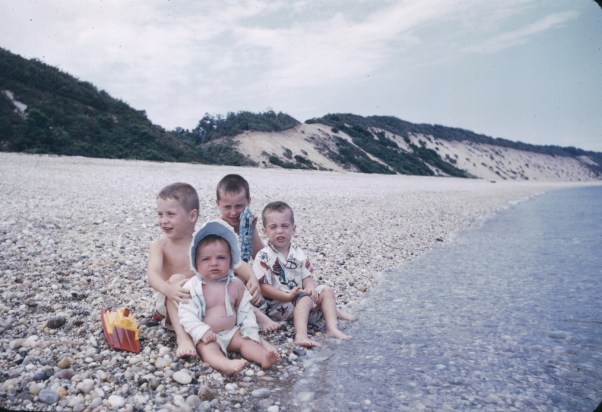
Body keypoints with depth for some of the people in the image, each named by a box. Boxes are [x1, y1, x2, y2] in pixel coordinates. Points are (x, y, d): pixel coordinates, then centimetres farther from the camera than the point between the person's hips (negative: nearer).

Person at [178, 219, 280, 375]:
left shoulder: (236, 284, 2)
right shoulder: (192, 287, -9)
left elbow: (245, 310, 8)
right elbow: (186, 314, -12)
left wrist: (250, 331, -3)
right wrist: (202, 331, -22)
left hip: (232, 331, 4)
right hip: (206, 336, -4)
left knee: (246, 341, -18)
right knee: (208, 348, -31)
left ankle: (264, 357, -38)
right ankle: (226, 364, -56)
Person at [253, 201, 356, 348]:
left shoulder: (298, 253, 5)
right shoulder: (264, 257, -14)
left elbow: (307, 276, 6)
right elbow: (263, 287, -19)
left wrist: (310, 288, -18)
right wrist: (288, 296, -26)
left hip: (299, 296, 7)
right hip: (277, 304, -7)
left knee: (326, 290, -3)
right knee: (305, 299, -29)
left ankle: (332, 327, -13)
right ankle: (301, 335, -40)